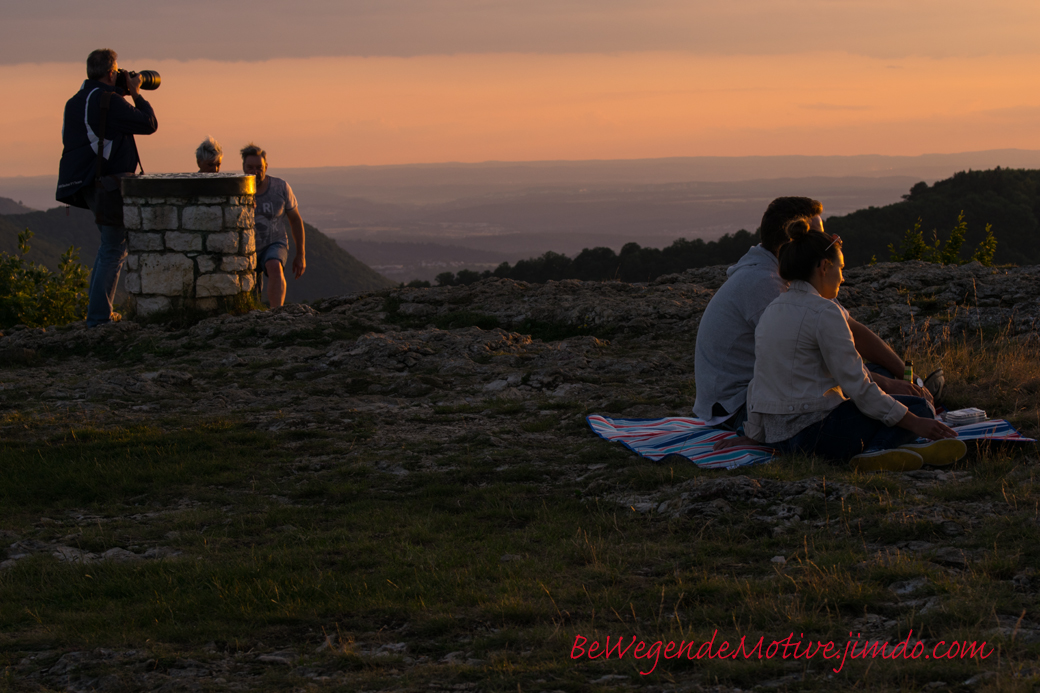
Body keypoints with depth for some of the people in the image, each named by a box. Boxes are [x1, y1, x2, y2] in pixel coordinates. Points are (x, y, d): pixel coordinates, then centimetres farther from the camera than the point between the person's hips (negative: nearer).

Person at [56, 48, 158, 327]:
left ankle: (96, 307, 23)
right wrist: (136, 94, 0)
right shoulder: (108, 101, -17)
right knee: (114, 249, -3)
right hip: (110, 184, -9)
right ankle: (99, 315, -5)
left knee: (110, 245, 22)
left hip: (90, 186, 9)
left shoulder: (75, 102, 11)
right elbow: (148, 124, -14)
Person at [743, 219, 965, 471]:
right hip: (814, 430, -9)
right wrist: (915, 423, -11)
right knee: (920, 407, 4)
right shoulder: (825, 312, -14)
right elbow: (857, 386, -15)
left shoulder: (772, 310, 13)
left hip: (776, 435, 9)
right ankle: (878, 450, -25)